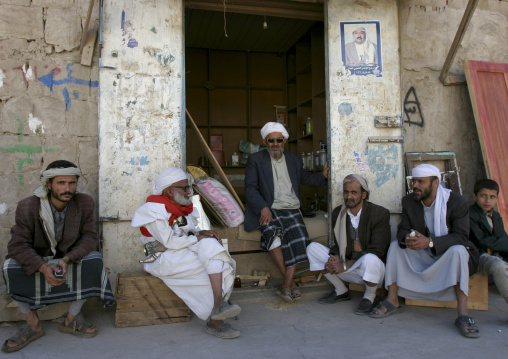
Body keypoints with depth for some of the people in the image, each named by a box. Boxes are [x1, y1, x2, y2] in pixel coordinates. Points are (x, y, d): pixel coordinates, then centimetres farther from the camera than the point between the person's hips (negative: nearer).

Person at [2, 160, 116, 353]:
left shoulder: (85, 203, -14)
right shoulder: (27, 207, -18)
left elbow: (90, 237, -14)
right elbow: (17, 245, -20)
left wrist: (67, 259, -31)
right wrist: (43, 267, -37)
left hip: (71, 256, 1)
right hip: (36, 259, 0)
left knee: (94, 260, -28)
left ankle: (72, 319, -10)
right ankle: (33, 325, -11)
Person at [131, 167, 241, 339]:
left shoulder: (184, 206, 14)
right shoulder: (154, 210, -11)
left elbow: (192, 232, 15)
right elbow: (169, 242, -18)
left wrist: (202, 233, -7)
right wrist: (197, 238, -15)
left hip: (187, 252, 7)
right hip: (164, 259, -7)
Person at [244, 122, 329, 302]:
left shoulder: (294, 159, 18)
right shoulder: (255, 160, 7)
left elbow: (305, 178, 28)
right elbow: (250, 188, -1)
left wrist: (323, 175, 6)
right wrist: (263, 208, -17)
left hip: (292, 209, 3)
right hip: (269, 209, -3)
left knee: (299, 238, -25)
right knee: (272, 234, -32)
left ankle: (287, 284, -20)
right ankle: (291, 282, -19)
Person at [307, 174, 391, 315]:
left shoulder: (380, 213, -15)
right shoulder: (338, 213, 2)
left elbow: (376, 251, -19)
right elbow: (339, 244, 9)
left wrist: (345, 265, -24)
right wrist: (334, 258, -16)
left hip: (373, 270, -5)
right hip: (349, 270, 5)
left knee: (370, 259, -40)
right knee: (313, 248, -7)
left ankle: (369, 297, -6)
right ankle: (341, 291, 8)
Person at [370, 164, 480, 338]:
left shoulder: (457, 202, -17)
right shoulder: (409, 201, -3)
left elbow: (461, 236, -24)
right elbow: (402, 229, -5)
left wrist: (430, 242, -39)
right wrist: (406, 238, -32)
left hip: (449, 254, -4)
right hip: (423, 255, 4)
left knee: (458, 250, -35)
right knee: (395, 245, -14)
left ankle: (463, 314, -36)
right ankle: (392, 301, -13)